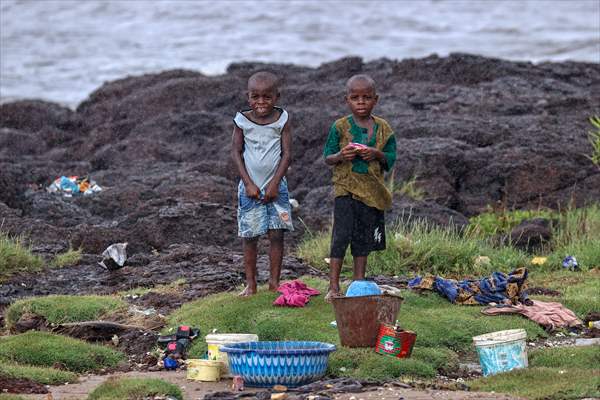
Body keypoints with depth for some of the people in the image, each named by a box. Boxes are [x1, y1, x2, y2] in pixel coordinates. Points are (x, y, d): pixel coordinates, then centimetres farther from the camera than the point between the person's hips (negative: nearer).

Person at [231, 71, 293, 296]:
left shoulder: (281, 119, -4)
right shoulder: (242, 121, -4)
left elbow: (287, 154, -5)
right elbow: (236, 153, -2)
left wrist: (275, 183, -11)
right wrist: (249, 184, -9)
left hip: (275, 187, 0)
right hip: (250, 187, 0)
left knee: (276, 234, -1)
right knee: (249, 236, 3)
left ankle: (274, 282, 8)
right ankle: (250, 284, 10)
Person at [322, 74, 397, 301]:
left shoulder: (383, 129, 3)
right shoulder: (340, 127, -3)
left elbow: (391, 159, 8)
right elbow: (327, 157, 2)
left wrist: (377, 155, -13)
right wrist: (340, 156, -20)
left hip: (372, 190, 3)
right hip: (345, 188, -3)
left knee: (363, 238, 11)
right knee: (341, 235, -8)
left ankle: (359, 282, 21)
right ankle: (333, 286, -5)